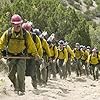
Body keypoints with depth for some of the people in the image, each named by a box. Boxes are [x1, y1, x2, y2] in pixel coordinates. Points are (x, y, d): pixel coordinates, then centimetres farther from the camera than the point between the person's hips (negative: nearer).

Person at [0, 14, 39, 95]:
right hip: (11, 56, 2)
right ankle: (16, 86, 33)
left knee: (20, 73, -15)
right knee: (11, 74, 6)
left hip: (21, 56, -2)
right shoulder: (8, 33, -11)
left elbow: (31, 45, -1)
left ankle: (21, 90, -4)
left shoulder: (25, 34, -11)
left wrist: (35, 54, 3)